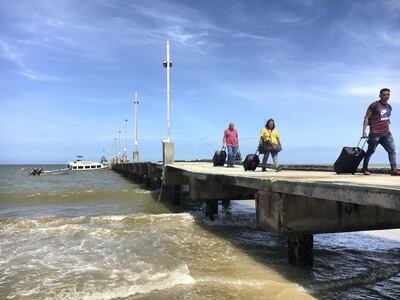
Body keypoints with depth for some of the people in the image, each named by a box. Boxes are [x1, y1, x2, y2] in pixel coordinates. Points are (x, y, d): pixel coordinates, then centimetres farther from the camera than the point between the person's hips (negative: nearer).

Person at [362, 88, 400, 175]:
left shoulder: (389, 107, 14)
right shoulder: (374, 105, -6)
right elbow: (366, 118, -6)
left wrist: (387, 130, 18)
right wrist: (364, 130, -13)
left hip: (386, 133, 6)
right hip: (375, 133, -6)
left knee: (392, 150, -4)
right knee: (371, 151, 4)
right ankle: (365, 168, 17)